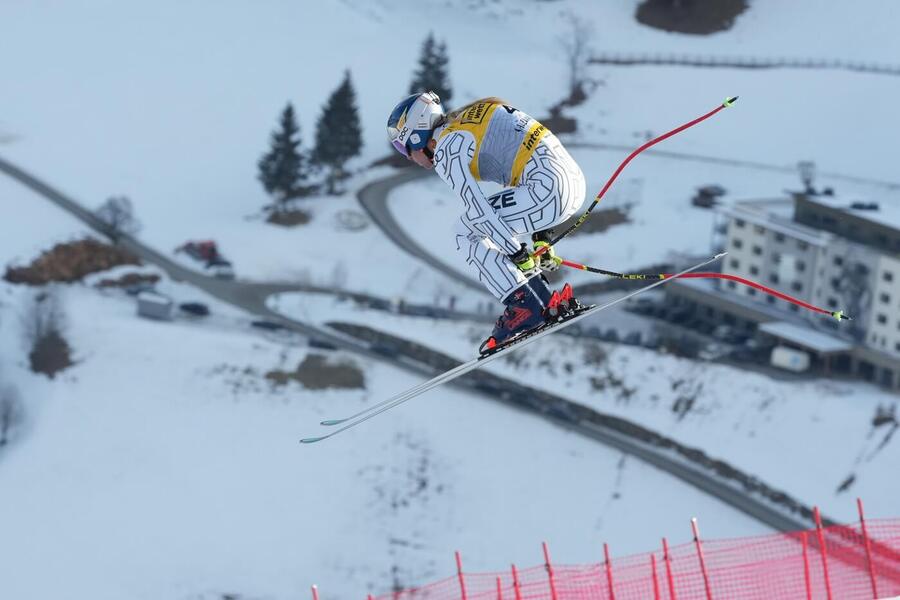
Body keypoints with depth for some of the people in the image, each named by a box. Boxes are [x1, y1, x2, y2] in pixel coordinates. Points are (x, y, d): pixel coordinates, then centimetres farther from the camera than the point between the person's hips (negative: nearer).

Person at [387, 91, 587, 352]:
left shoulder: (444, 151, -4)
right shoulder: (471, 122, 23)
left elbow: (476, 207, -13)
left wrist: (516, 253, -7)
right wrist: (540, 237, 25)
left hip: (547, 188, -9)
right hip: (574, 179, 9)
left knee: (468, 230, 2)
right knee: (483, 231, 19)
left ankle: (524, 306, -4)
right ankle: (546, 301, 13)